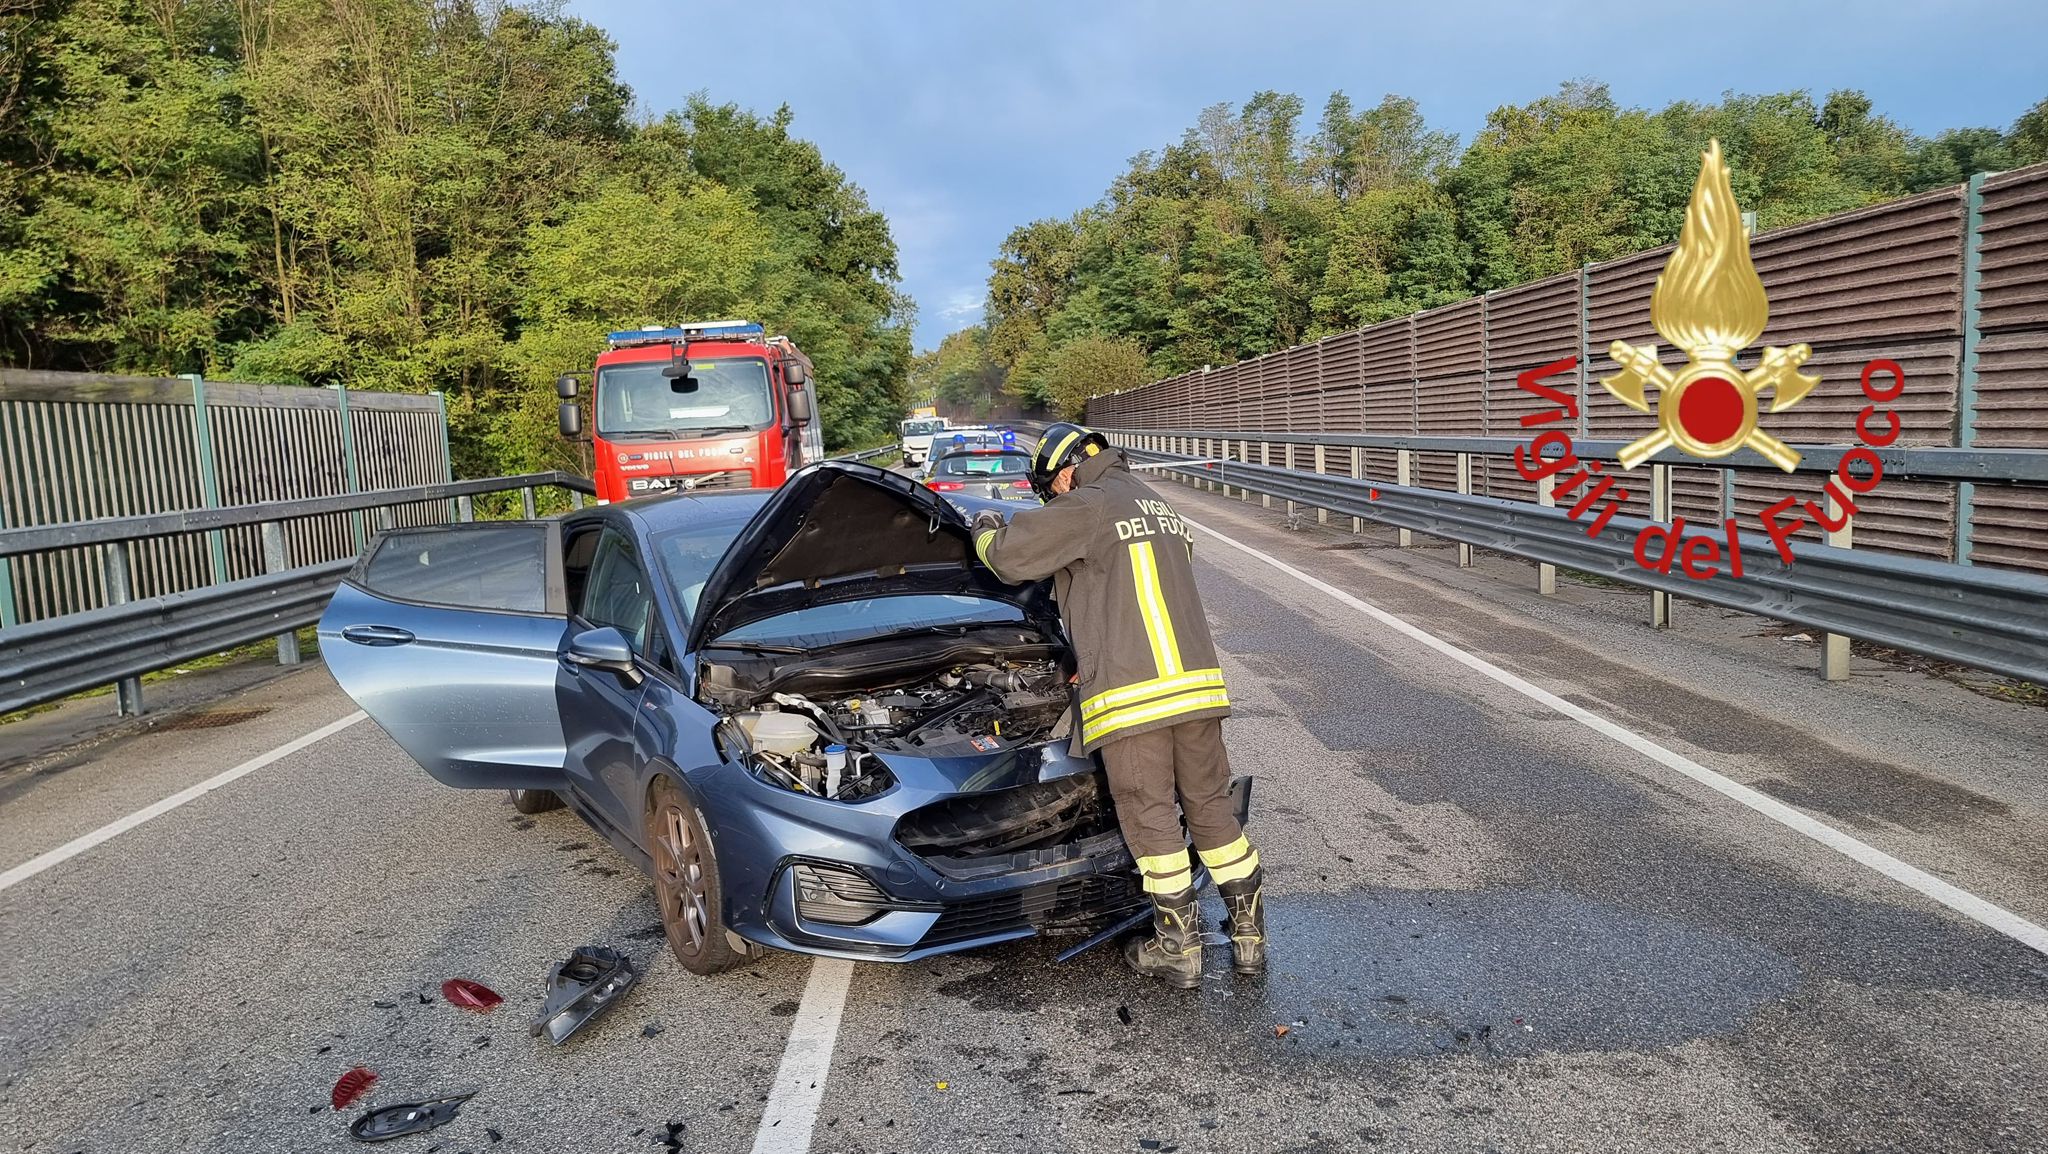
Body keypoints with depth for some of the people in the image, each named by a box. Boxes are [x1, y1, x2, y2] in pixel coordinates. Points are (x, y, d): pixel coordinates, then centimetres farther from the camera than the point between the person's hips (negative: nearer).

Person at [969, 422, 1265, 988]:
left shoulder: (1087, 507, -3)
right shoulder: (1158, 507, 23)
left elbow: (1009, 555, -2)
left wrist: (985, 529, 21)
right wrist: (1090, 661, 38)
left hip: (1131, 693, -7)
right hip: (1196, 681, 8)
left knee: (1149, 818, 3)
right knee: (1210, 804, 15)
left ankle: (1178, 947, 11)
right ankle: (1249, 932, 22)